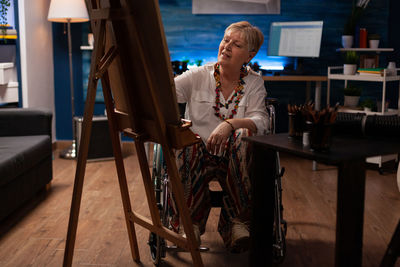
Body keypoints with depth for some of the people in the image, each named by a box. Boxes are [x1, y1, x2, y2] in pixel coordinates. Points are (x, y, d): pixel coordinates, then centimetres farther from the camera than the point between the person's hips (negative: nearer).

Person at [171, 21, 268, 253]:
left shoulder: (254, 82, 9)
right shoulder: (198, 76, 7)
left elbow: (260, 121, -7)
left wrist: (230, 124, -27)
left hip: (234, 158, 1)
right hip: (198, 155, 0)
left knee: (244, 136, -32)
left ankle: (237, 221, -24)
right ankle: (192, 219, -18)